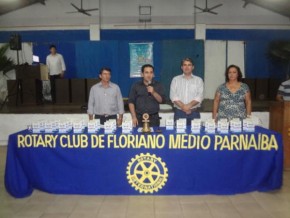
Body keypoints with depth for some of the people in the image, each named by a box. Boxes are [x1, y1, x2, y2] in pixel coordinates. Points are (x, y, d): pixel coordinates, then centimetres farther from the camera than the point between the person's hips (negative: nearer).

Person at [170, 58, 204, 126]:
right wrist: (183, 106, -14)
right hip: (179, 112, 0)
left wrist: (189, 105, -17)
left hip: (194, 113, 0)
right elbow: (173, 96, -1)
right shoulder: (175, 79, 9)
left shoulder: (198, 80, 10)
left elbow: (200, 96, -2)